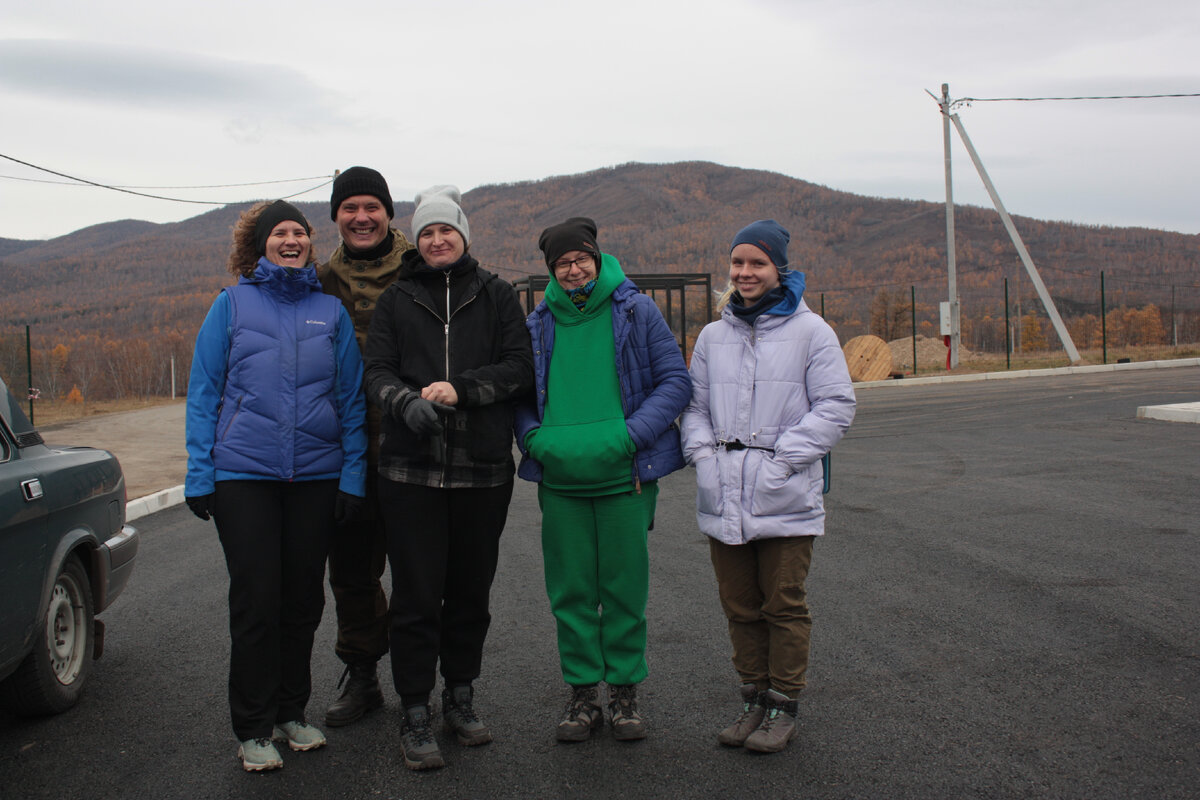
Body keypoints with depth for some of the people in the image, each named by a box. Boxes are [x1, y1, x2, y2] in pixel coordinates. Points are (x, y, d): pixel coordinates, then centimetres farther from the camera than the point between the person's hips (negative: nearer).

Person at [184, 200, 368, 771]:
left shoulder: (331, 311, 7)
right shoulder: (232, 304, 3)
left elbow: (352, 397, 7)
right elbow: (203, 392, 2)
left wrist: (353, 473, -1)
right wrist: (199, 473, -5)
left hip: (317, 475, 2)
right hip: (242, 473, -2)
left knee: (303, 599, 10)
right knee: (255, 601, 1)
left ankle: (291, 712, 26)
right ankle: (253, 729, 13)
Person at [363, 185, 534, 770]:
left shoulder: (496, 296, 9)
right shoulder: (397, 299, 10)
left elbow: (520, 368, 0)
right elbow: (377, 372, 1)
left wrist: (460, 388, -14)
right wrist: (407, 402, -20)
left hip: (483, 470, 1)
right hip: (411, 470, -1)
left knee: (470, 590, 10)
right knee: (417, 595, -1)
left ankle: (460, 698, 28)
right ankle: (415, 716, 10)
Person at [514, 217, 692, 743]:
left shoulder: (635, 311, 1)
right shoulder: (537, 324, 10)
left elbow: (675, 380, -1)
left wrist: (631, 434, -12)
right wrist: (533, 437, -1)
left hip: (624, 476, -2)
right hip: (560, 480, 2)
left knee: (624, 586, 6)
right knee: (570, 590, 7)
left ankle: (625, 690, 21)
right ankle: (582, 693, 20)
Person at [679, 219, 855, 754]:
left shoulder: (809, 330, -3)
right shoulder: (713, 335, 12)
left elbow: (835, 405, -6)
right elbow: (694, 404, 16)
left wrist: (783, 459, -13)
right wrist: (702, 453, -2)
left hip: (784, 498, -4)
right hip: (723, 496, 4)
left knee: (784, 606, 4)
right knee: (740, 605, 12)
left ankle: (783, 707, 17)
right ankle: (754, 699, 27)